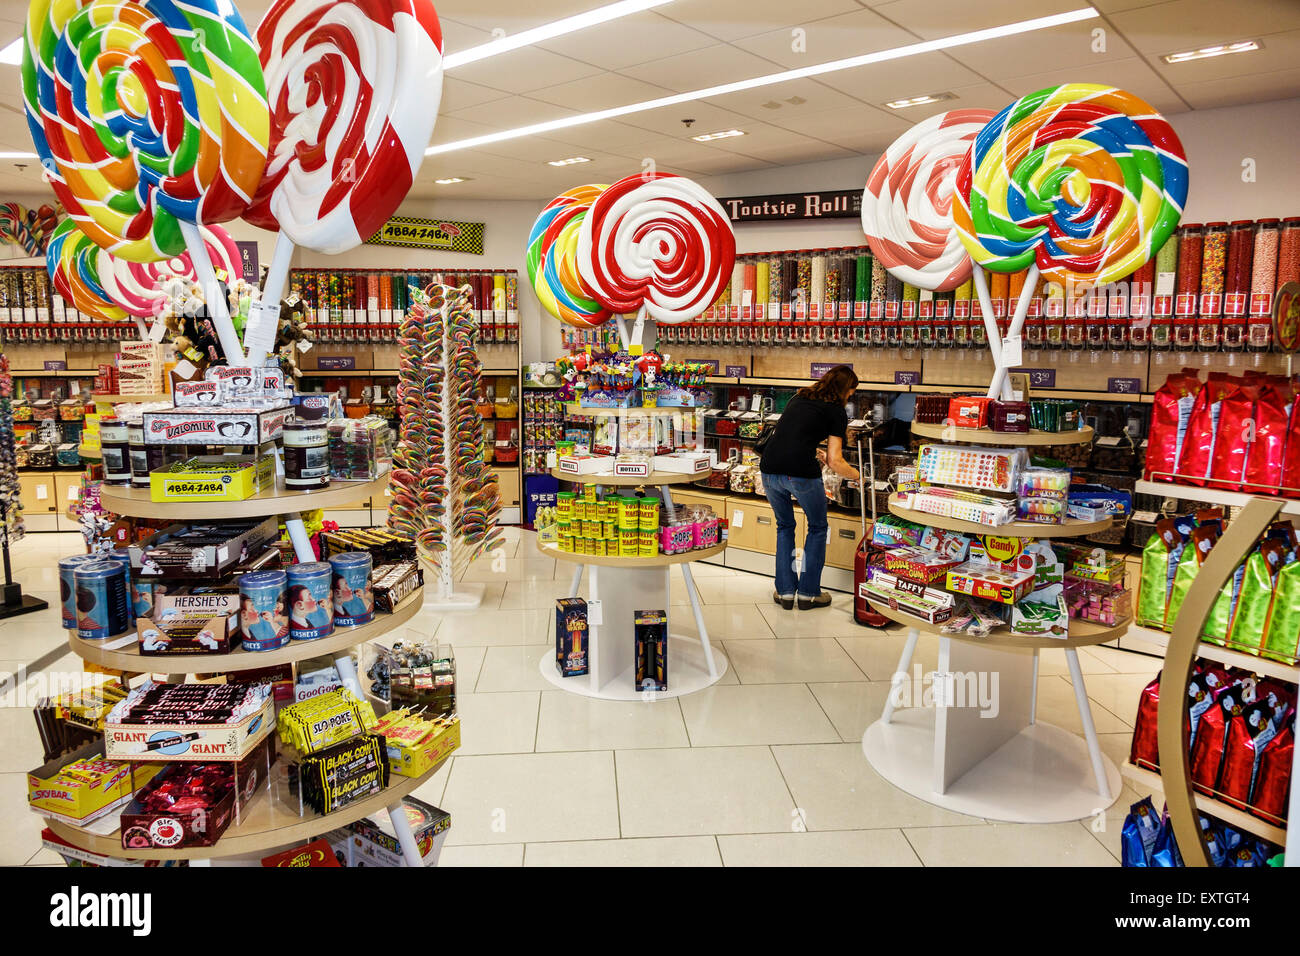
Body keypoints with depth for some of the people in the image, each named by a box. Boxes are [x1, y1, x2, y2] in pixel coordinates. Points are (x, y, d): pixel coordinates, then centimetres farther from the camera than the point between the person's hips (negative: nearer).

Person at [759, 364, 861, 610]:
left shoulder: (798, 398, 22)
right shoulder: (836, 411, 5)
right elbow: (834, 462, 1)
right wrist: (858, 475, 18)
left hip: (770, 469, 5)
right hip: (801, 472, -5)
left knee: (784, 526, 24)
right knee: (817, 528, 18)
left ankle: (785, 592, 23)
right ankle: (808, 593, 21)